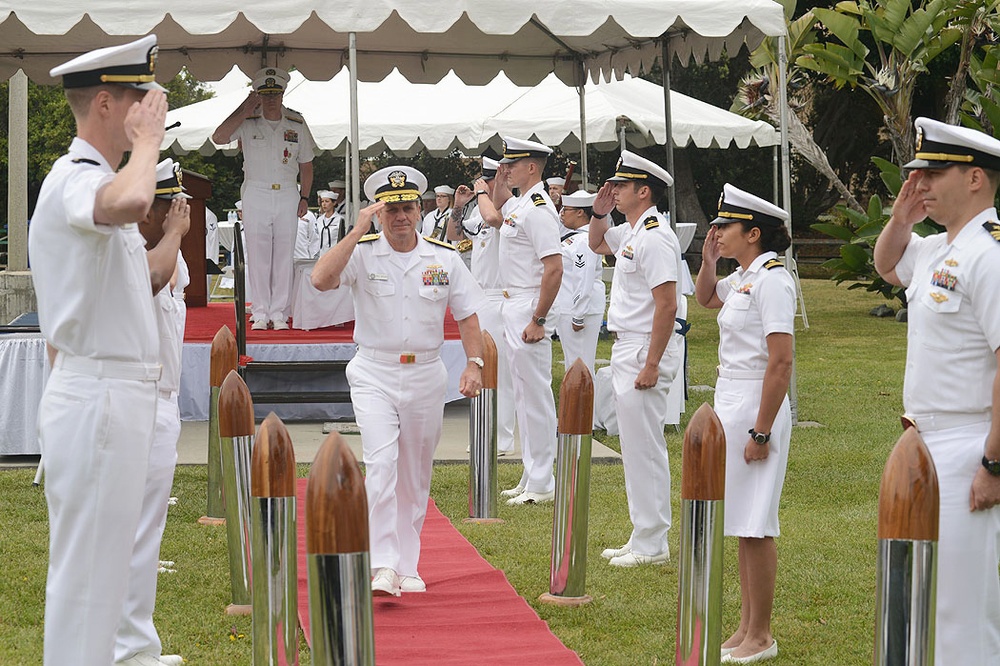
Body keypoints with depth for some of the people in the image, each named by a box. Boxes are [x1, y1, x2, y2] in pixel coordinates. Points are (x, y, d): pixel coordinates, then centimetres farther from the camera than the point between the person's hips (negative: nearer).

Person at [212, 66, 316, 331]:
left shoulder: (296, 124, 5)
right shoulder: (247, 122, 0)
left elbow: (306, 163, 12)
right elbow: (218, 138, -15)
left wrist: (304, 197, 6)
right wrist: (244, 110, -14)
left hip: (287, 194, 1)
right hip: (255, 193, -1)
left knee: (284, 256, 1)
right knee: (257, 256, -1)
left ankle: (279, 313, 6)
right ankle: (260, 312, 4)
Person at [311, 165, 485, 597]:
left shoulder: (444, 258, 3)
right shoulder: (362, 253, -5)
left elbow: (466, 315, 7)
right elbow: (321, 279, -23)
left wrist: (475, 363, -6)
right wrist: (358, 231, -22)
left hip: (426, 375, 3)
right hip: (374, 375, -3)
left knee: (415, 475, 10)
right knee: (381, 463, -19)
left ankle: (407, 566, 20)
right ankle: (383, 566, -21)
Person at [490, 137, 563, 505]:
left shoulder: (538, 209, -17)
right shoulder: (518, 205, 13)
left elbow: (554, 269, -24)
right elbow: (497, 207, 40)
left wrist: (538, 320, -24)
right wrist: (499, 177, 22)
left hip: (529, 311, -11)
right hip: (511, 309, 11)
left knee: (536, 396, -7)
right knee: (522, 395, 14)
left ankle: (541, 485, -3)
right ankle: (531, 478, 21)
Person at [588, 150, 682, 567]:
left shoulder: (654, 237, -18)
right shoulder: (629, 232, 13)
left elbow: (667, 305, -24)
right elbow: (597, 244, 37)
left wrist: (651, 365, -25)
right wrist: (599, 213, 16)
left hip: (646, 349, -11)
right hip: (625, 346, 11)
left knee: (644, 447, -7)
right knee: (634, 447, 14)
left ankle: (652, 545, -1)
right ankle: (642, 539, 22)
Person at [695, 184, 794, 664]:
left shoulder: (771, 279, -16)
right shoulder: (743, 277, 11)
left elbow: (781, 362, -21)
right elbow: (705, 297, 34)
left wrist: (761, 431, -22)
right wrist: (708, 261, 14)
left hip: (756, 407, -10)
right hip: (729, 405, 10)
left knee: (755, 526, -3)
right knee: (742, 525, 14)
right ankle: (746, 628, 22)